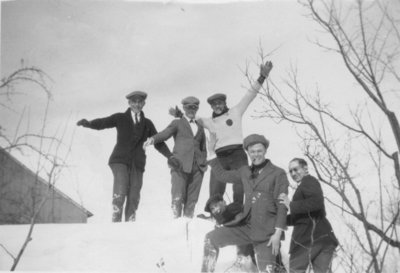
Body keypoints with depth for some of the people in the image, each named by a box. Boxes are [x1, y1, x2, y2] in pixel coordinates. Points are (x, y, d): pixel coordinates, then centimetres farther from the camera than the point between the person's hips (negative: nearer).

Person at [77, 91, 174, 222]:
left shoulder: (147, 124, 18)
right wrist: (88, 123, -23)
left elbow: (158, 143, 17)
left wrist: (170, 156, 1)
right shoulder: (120, 118, 11)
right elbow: (102, 123, -3)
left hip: (137, 163, 3)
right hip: (120, 160, -3)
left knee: (133, 197, -7)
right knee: (120, 192, -21)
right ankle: (116, 222, -17)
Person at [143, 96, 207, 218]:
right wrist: (152, 139, -22)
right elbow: (164, 134, -2)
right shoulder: (177, 123, 15)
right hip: (180, 164, -3)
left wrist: (203, 163, 12)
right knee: (177, 198, -14)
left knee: (192, 200, -3)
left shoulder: (200, 127, 26)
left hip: (197, 167, 4)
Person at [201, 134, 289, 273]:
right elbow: (222, 175, 20)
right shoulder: (245, 172, 11)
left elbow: (282, 206, -7)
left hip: (266, 232, -5)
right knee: (211, 239, -2)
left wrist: (278, 233, -14)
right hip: (246, 226, 5)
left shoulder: (278, 174, -4)